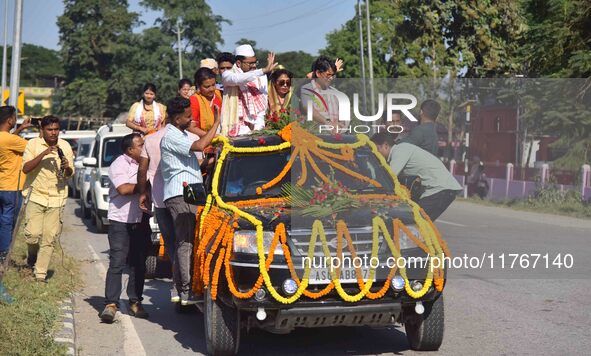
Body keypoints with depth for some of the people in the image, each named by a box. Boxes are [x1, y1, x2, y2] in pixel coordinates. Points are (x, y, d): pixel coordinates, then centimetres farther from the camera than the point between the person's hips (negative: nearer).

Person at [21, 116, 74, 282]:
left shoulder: (65, 146, 5)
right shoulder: (34, 144, -2)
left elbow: (70, 174, 10)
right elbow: (25, 168, -13)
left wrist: (67, 167, -14)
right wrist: (44, 154, -23)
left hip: (57, 198, 2)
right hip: (36, 196, -2)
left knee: (49, 238, -1)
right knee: (32, 234, -11)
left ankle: (41, 274, 6)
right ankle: (32, 254, 23)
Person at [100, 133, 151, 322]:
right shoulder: (119, 164, -7)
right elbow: (124, 189, -21)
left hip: (141, 221, 6)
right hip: (121, 221, -6)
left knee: (139, 263, 8)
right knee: (117, 262, -9)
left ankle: (135, 302, 16)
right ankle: (111, 304, -8)